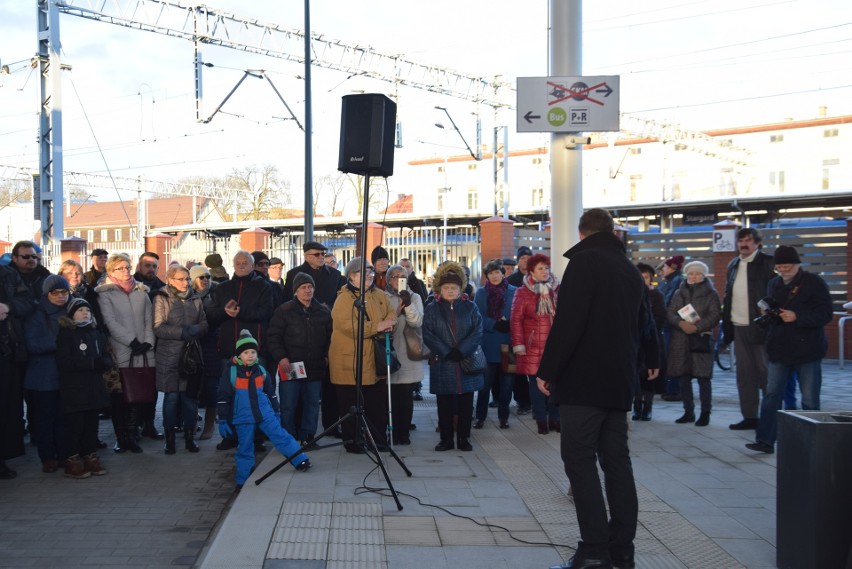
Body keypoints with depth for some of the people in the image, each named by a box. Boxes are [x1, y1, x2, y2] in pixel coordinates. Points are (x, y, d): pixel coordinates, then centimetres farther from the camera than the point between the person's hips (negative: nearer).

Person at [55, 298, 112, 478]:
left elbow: (107, 358, 13)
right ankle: (72, 461, 6)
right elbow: (64, 362, -15)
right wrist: (92, 363, -20)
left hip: (94, 388, 5)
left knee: (91, 425, 9)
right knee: (74, 426, -2)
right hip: (73, 389, -5)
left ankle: (90, 457, 19)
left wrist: (103, 363, -11)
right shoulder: (65, 334, -4)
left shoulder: (96, 334, 15)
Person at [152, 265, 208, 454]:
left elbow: (204, 324, 9)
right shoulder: (161, 298, -1)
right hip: (169, 355, -3)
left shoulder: (195, 299, 11)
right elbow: (158, 328, -8)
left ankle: (189, 437, 15)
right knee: (171, 396, 1)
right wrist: (182, 332, -18)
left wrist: (195, 329, -13)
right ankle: (170, 438, 12)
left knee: (191, 395, 5)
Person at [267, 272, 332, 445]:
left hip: (315, 367, 3)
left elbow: (330, 337, 18)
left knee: (312, 404, 8)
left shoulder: (324, 312, 10)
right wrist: (280, 357, -12)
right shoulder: (284, 311, 0)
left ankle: (307, 437, 19)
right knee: (288, 406, 0)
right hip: (290, 367, -3)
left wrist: (326, 356, 7)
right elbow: (274, 336, -2)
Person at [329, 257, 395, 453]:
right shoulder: (344, 298, -10)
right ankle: (351, 440, 17)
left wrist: (388, 323, -12)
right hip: (350, 361, -6)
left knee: (378, 402, 10)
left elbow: (390, 314, 13)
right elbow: (347, 326, -22)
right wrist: (376, 327, -23)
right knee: (351, 404, 3)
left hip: (374, 360, 6)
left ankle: (378, 438, 23)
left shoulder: (379, 295, 12)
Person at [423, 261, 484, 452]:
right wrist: (447, 352, -13)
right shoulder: (432, 309, 5)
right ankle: (446, 439, 15)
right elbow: (428, 335, -4)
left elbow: (477, 332, -3)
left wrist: (461, 351, -14)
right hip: (442, 365, 0)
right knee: (444, 405, 5)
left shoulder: (470, 307, 6)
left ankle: (463, 439, 16)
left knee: (466, 404, 5)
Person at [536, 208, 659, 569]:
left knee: (579, 460, -5)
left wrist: (547, 370, -13)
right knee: (616, 460, 10)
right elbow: (643, 322, 28)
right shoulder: (629, 269, 16)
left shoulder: (583, 261, -8)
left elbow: (567, 322, -18)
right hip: (619, 381, 8)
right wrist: (651, 359, 46)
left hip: (584, 379, -8)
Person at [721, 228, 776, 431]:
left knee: (765, 374, 1)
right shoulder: (733, 265, 13)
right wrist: (726, 327, 9)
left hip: (761, 328, -6)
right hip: (739, 328, 6)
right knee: (744, 375, 10)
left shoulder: (768, 263, -6)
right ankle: (749, 417, 18)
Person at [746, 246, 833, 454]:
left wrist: (797, 317, -23)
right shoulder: (773, 284, 12)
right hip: (780, 349, 5)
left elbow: (825, 314, -12)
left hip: (807, 349, -5)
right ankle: (765, 440, 1)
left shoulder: (814, 283, -6)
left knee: (810, 399, 4)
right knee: (771, 395, 0)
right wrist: (768, 315, 0)